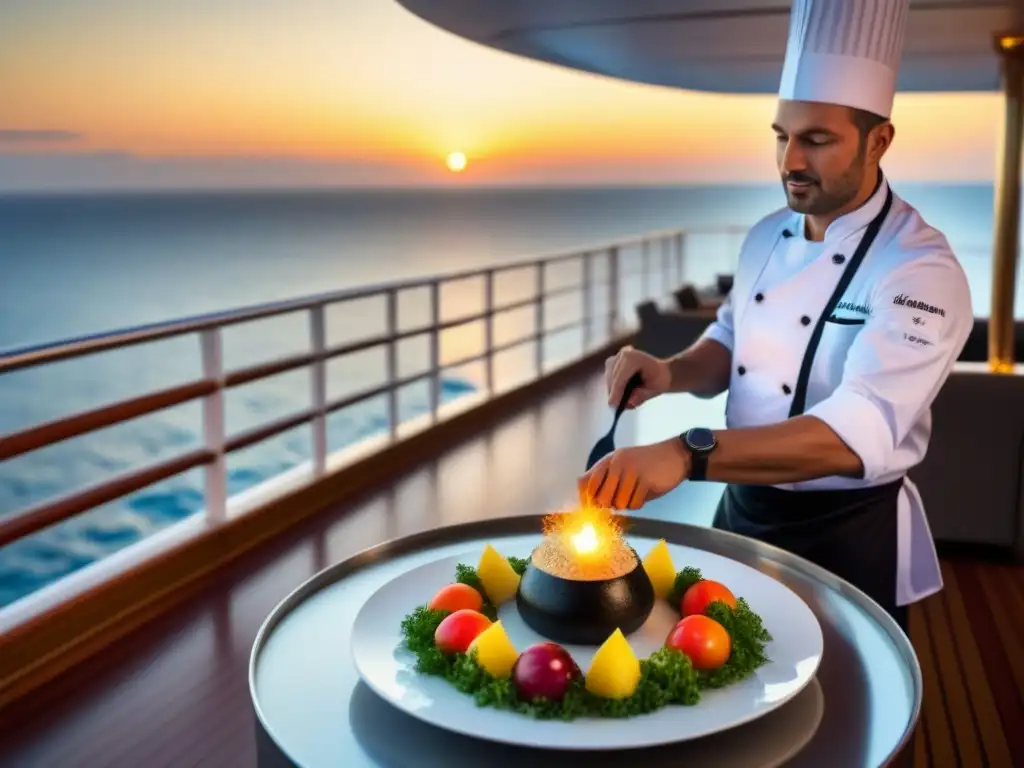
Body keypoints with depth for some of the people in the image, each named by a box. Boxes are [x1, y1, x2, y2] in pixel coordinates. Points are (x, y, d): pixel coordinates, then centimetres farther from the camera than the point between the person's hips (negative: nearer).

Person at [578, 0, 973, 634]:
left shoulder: (922, 272, -24)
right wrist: (672, 374, -11)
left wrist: (686, 454, -49)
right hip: (744, 512, 7)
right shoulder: (769, 237, -1)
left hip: (849, 536, -6)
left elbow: (857, 435, -37)